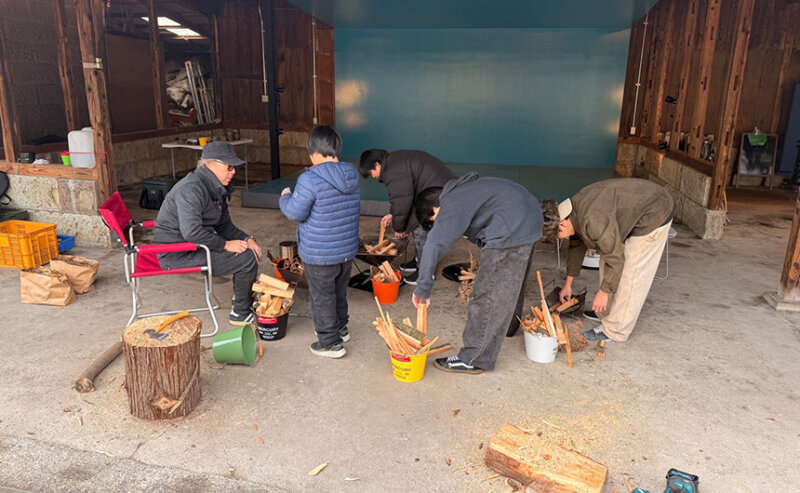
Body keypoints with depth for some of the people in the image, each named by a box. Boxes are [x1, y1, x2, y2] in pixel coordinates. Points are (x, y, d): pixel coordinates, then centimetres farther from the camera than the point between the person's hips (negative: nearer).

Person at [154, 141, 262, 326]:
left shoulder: (216, 188, 9)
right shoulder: (192, 188, -23)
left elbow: (224, 226, 12)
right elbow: (192, 231, -32)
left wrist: (246, 239, -4)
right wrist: (225, 245, -23)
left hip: (194, 246, 10)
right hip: (177, 254, -10)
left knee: (249, 248, 12)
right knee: (246, 258, -16)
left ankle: (242, 300, 23)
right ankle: (240, 313, 1)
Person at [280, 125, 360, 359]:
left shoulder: (310, 180, -23)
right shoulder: (352, 175, 0)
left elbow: (295, 212, -19)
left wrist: (285, 197, 2)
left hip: (319, 254, -7)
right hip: (347, 249, 7)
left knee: (322, 297, 9)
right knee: (339, 291, 25)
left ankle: (330, 343, 19)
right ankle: (340, 328, 42)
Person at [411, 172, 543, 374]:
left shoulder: (451, 205, -10)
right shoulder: (462, 190, 19)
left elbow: (434, 245, -21)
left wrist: (423, 288, -18)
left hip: (511, 230, -11)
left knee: (489, 295, -6)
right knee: (513, 280, 31)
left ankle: (473, 359, 0)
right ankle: (512, 324, 55)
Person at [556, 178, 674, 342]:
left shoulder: (592, 220, -31)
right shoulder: (574, 212, -2)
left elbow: (615, 257, -26)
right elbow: (576, 247, 11)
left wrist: (603, 292, -16)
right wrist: (568, 283, 17)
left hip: (653, 215, -10)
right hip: (635, 212, 10)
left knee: (629, 272, -6)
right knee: (606, 260, 14)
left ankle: (615, 330, 3)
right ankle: (607, 312, 29)